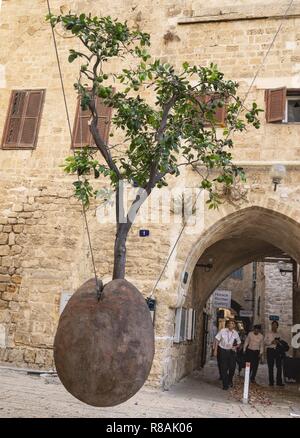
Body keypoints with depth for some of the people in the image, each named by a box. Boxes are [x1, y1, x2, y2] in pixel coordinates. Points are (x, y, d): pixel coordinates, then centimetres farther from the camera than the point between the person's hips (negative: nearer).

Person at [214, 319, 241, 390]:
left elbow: (238, 343, 13)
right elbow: (217, 340, -2)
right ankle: (225, 384, 12)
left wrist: (235, 347, -7)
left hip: (232, 351, 2)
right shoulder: (222, 331, -8)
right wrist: (215, 350, -3)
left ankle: (230, 381, 31)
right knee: (224, 368, 0)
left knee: (232, 367, 2)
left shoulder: (235, 333, -1)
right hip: (223, 350, -2)